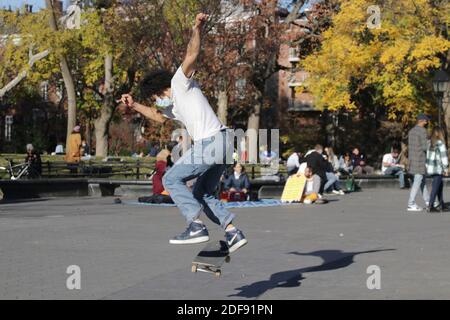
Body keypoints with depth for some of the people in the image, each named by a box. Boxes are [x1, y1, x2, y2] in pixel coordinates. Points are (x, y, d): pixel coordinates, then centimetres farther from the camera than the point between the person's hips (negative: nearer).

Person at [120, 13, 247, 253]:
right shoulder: (174, 105, 28)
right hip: (220, 144, 10)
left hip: (209, 143, -10)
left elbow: (191, 56, -13)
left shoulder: (180, 83, 3)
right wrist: (134, 106, 41)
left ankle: (196, 227, -12)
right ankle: (233, 233, 7)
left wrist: (197, 29, -25)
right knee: (202, 193, 17)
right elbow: (159, 116, 47)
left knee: (171, 179, -2)